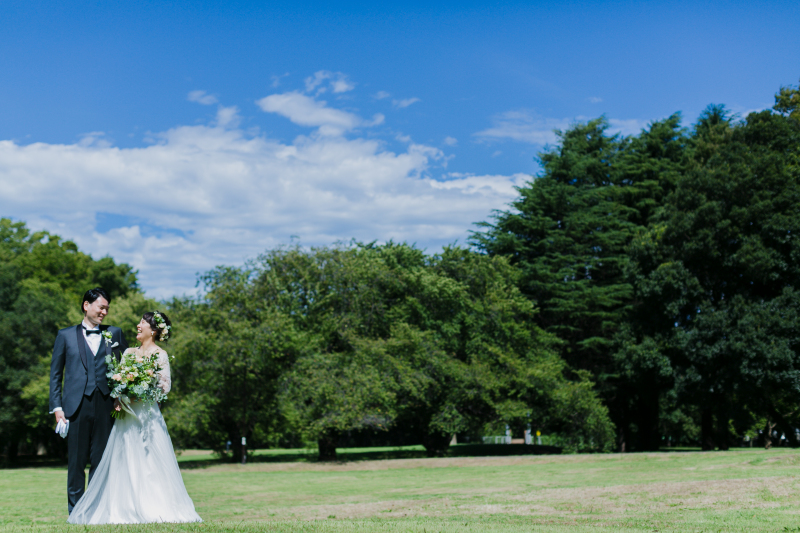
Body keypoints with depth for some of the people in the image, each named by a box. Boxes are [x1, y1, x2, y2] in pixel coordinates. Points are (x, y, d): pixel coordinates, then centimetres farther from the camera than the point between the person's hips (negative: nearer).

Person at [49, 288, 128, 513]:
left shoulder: (115, 334, 13)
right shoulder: (66, 335, 10)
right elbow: (55, 374, 10)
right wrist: (57, 407, 1)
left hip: (105, 405, 1)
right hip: (76, 406, -1)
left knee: (101, 460, 2)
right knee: (76, 461, 2)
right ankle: (75, 511, 11)